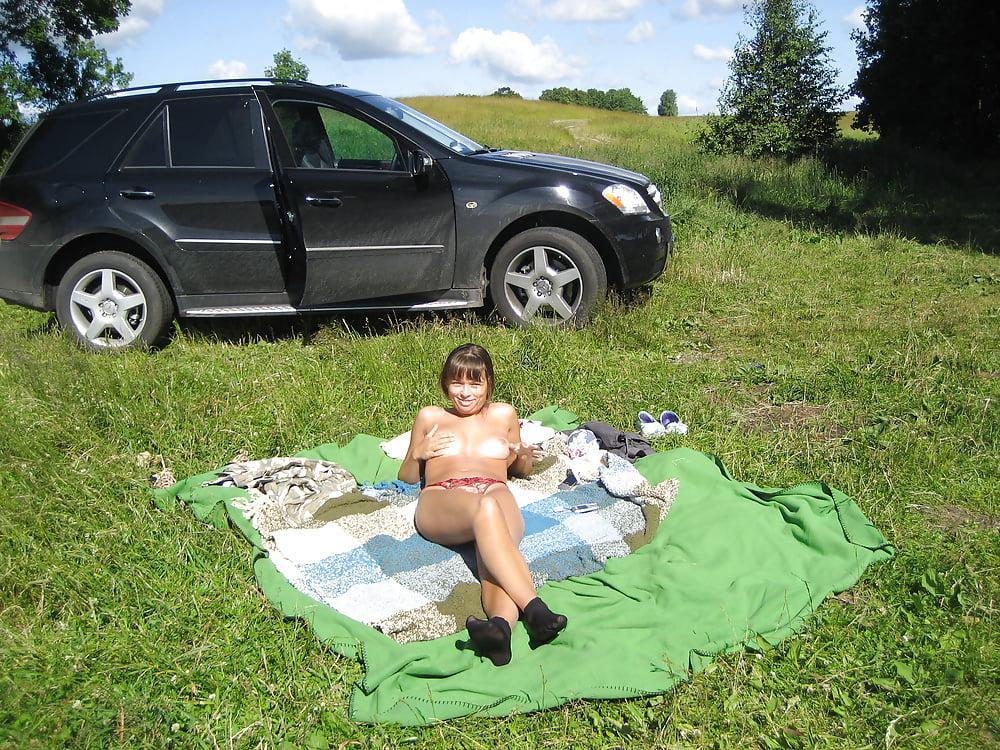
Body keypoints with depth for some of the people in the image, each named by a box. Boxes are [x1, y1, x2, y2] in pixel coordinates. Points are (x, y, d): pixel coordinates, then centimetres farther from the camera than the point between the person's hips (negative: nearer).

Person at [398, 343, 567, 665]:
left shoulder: (503, 414, 32)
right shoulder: (430, 416, 30)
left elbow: (520, 470, 39)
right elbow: (406, 478, 31)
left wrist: (523, 456, 14)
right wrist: (417, 454, 7)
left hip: (496, 492, 2)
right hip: (440, 502, -1)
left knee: (496, 541, -41)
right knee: (485, 509, -42)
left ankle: (501, 626, -69)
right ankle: (535, 611, -60)